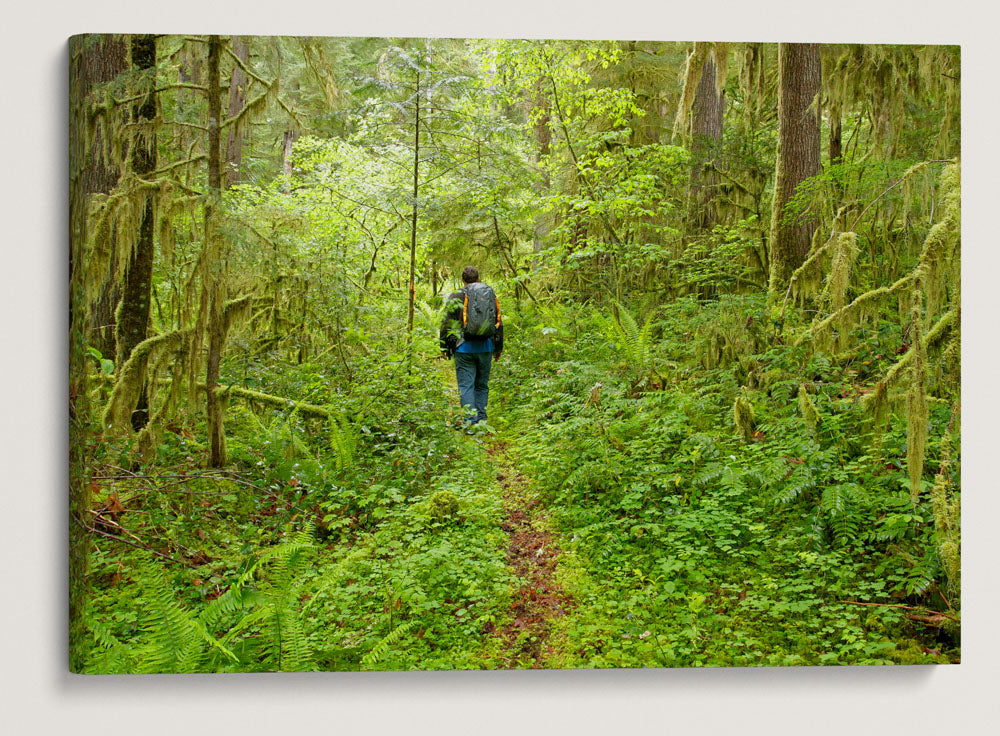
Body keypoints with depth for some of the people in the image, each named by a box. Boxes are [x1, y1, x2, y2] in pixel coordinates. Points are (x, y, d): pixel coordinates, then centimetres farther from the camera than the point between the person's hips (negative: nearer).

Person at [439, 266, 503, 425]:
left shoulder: (457, 296, -2)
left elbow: (447, 323, -4)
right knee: (482, 385, 13)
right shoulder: (492, 295, 10)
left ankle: (471, 419, -10)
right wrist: (498, 348, 24)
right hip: (486, 348, 4)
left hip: (464, 348, -3)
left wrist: (444, 346, 5)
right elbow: (499, 324, 15)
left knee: (466, 385, -1)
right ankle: (481, 419, 13)